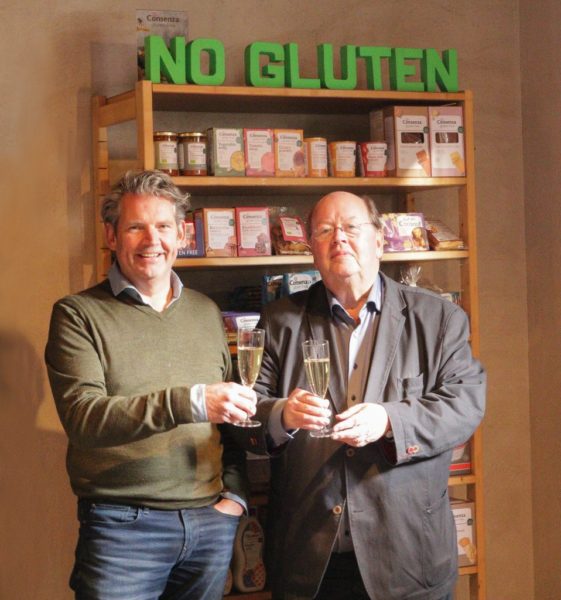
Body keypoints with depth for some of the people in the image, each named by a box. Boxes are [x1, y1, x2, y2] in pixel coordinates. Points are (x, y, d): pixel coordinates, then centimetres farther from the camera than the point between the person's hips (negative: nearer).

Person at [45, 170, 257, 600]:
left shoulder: (206, 312, 12)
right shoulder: (79, 314, -3)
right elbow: (82, 417, -17)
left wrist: (235, 493, 5)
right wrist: (190, 402, -27)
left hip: (211, 521, 4)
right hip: (122, 526, -4)